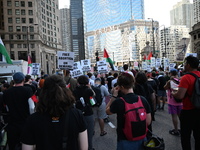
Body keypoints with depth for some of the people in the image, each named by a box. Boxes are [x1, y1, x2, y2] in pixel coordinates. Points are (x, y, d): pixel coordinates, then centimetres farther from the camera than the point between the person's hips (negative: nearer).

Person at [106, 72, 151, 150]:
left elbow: (107, 111, -1)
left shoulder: (118, 102, -22)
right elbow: (148, 122, -5)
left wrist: (114, 95, -5)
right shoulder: (143, 100, -13)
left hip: (125, 141, -2)